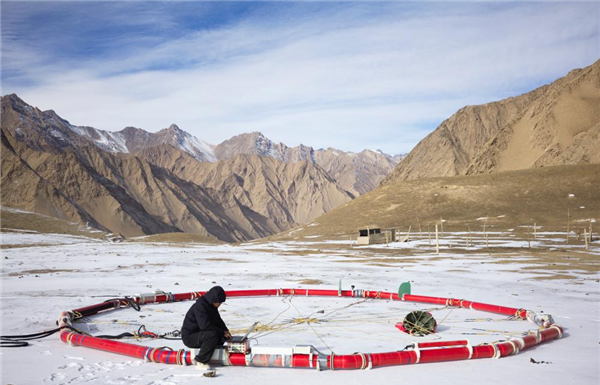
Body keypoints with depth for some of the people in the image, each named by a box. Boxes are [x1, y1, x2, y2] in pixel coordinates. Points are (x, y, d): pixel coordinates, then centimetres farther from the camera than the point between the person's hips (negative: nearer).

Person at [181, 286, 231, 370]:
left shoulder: (211, 305, 9)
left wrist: (225, 330, 0)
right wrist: (222, 332, -25)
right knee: (212, 335, -31)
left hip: (200, 333, 10)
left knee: (222, 337, 3)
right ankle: (201, 361, -20)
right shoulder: (200, 305, -22)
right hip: (189, 336, -10)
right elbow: (205, 325, -32)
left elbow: (218, 321, 19)